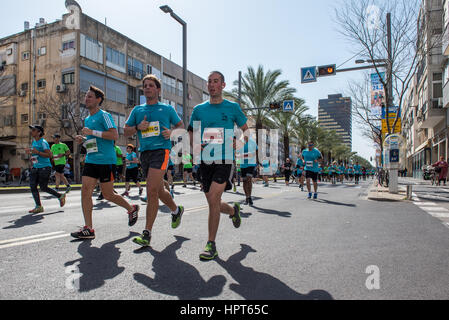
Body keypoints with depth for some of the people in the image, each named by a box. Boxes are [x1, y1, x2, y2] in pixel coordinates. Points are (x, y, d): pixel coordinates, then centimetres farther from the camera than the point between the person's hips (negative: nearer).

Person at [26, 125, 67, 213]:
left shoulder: (43, 142, -11)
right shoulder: (34, 141, 14)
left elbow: (49, 155, -18)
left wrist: (37, 152, -25)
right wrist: (30, 152, 10)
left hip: (44, 167, -8)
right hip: (35, 168, 8)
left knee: (43, 188, -2)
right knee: (32, 186, 0)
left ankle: (60, 196, 17)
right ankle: (39, 206, 7)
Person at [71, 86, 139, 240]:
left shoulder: (104, 115, -6)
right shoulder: (87, 119, 20)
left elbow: (114, 135, -17)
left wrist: (92, 132, -19)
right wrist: (83, 139, 10)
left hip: (106, 160, -8)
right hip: (90, 160, 8)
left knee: (108, 195, 0)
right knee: (85, 190, -4)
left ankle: (132, 208, 26)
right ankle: (88, 229, 2)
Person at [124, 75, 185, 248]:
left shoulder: (167, 109, 9)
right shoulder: (137, 110, 17)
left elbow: (181, 126, 15)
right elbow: (126, 131, 16)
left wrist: (171, 132, -5)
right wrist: (138, 127, -4)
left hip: (161, 150, -5)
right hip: (144, 152, 5)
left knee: (152, 191, -16)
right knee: (159, 191, 14)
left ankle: (147, 233, -10)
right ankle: (176, 210, 42)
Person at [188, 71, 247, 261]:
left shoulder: (232, 107, 5)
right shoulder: (199, 109, 11)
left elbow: (246, 131, 13)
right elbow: (191, 133, 16)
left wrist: (237, 143, -7)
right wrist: (195, 146, -6)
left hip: (224, 159, -4)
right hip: (205, 161, 4)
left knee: (213, 199, -18)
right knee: (213, 204, 10)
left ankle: (211, 245, -5)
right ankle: (233, 210, 44)